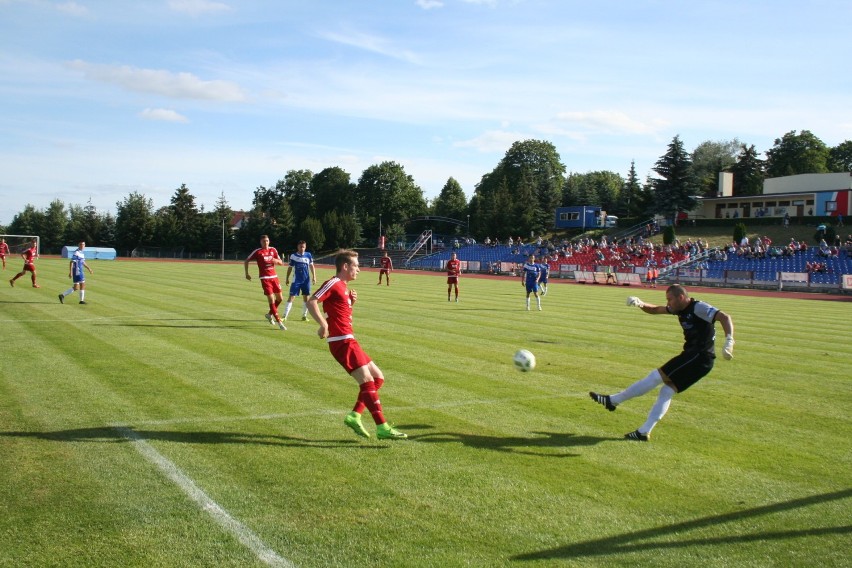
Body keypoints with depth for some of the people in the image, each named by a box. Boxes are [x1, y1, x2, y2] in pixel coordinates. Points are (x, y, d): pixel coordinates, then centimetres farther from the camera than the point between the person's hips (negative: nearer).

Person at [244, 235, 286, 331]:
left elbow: (281, 262, 10)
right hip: (265, 278, -5)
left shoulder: (273, 250, 8)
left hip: (274, 277, 5)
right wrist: (247, 273, -3)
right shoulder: (257, 252, -4)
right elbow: (246, 261, 2)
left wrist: (276, 260, -13)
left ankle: (270, 314, 33)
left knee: (280, 299, 9)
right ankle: (279, 322, -8)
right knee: (271, 300, -10)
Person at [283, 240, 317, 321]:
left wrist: (314, 277, 2)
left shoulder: (308, 255, 2)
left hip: (306, 280, 2)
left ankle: (304, 316, 18)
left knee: (305, 297, 6)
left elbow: (311, 266, 9)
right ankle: (285, 316, -6)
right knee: (291, 297, -6)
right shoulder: (293, 256, -1)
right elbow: (290, 268, 8)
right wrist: (287, 278, 8)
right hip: (296, 280, -2)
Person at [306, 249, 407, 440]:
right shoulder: (333, 283, -8)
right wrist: (323, 324, -27)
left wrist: (351, 301, 9)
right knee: (367, 381, -14)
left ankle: (354, 416, 9)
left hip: (348, 340, 10)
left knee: (378, 377, 10)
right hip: (342, 342, -10)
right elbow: (311, 302, -18)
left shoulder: (343, 287, 20)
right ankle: (383, 428, -16)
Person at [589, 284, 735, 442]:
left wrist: (729, 342, -39)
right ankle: (644, 432, 5)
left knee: (657, 376, -9)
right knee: (667, 390, 4)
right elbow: (655, 310, 23)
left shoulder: (699, 308, -14)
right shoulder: (680, 309, 13)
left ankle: (613, 400, -3)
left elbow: (725, 317, -24)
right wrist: (640, 304, 2)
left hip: (700, 357, -9)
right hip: (692, 355, 9)